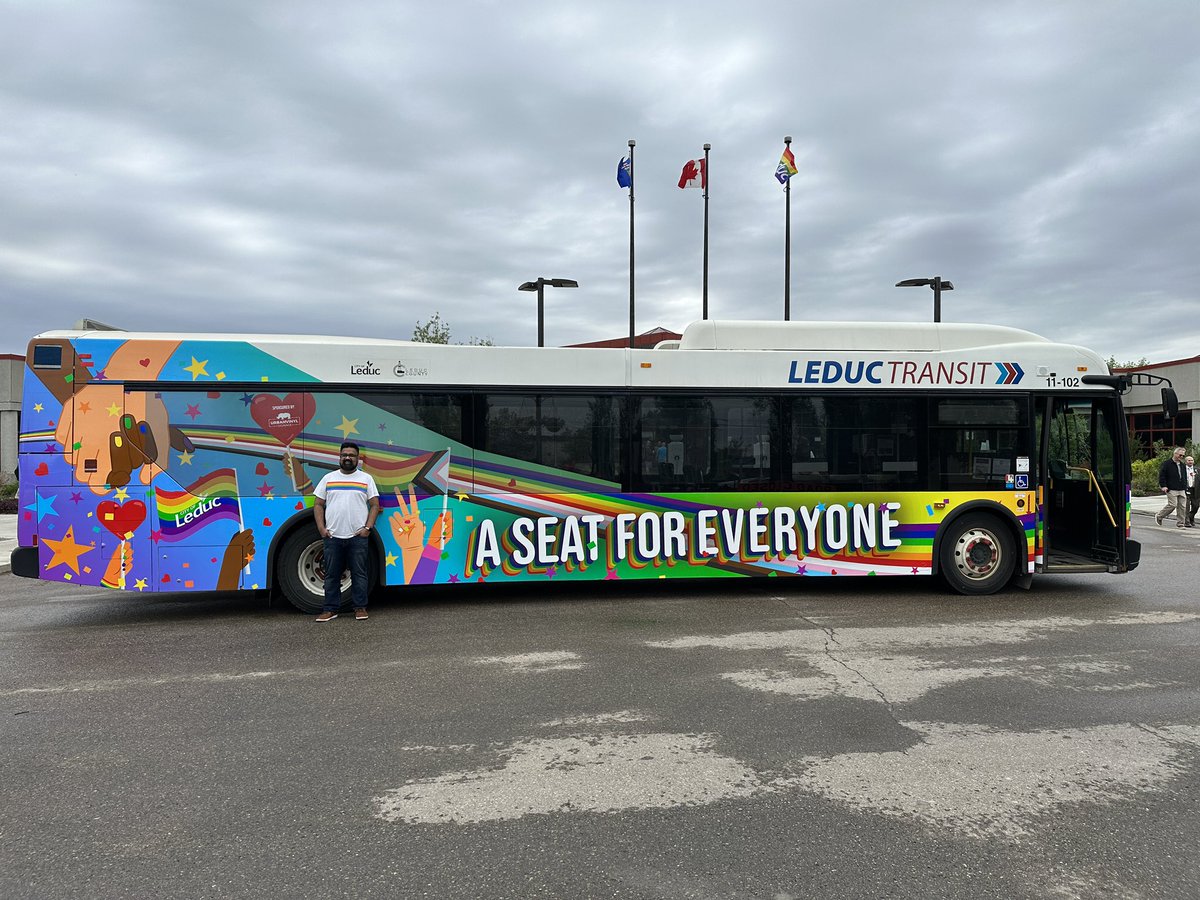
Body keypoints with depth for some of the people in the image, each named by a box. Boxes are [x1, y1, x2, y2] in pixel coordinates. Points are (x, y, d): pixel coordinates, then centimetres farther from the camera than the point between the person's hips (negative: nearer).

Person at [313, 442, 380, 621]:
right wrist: (321, 528, -1)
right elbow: (318, 505, 11)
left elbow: (375, 505, 3)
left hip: (358, 536, -2)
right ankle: (330, 609, 13)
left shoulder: (366, 479, 7)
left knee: (359, 573, 2)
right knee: (332, 574, 6)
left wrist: (367, 527, -7)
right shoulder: (328, 478, 12)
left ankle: (360, 607, 10)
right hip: (332, 536, 2)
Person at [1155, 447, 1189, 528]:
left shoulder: (1182, 465, 19)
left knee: (1182, 506, 2)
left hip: (1182, 490, 7)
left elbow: (1185, 477, 26)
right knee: (1172, 505, -13)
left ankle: (1180, 524, 7)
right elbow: (1161, 475, -7)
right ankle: (1159, 517, 7)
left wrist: (1185, 487, 19)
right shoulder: (1167, 463, -3)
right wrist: (1163, 486, -14)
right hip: (1172, 490, -7)